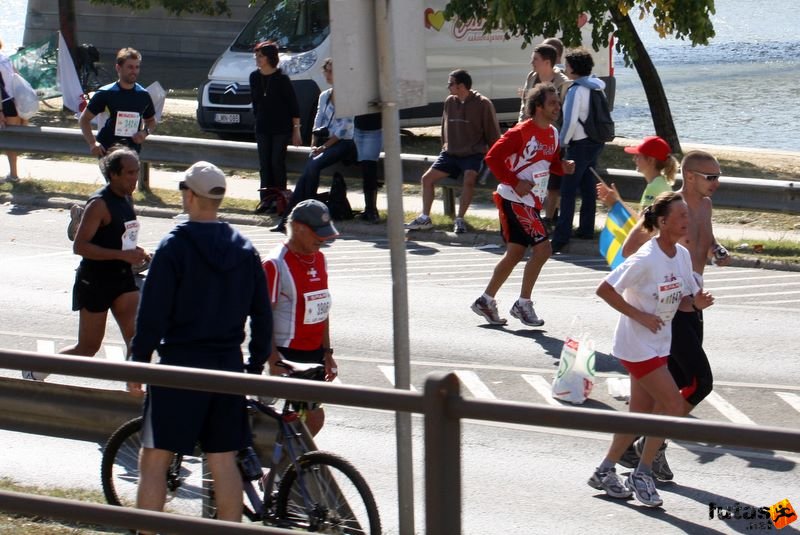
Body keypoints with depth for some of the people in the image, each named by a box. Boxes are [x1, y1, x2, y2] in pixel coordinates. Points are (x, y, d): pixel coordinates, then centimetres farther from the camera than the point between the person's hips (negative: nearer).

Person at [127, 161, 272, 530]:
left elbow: (152, 313, -12)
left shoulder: (174, 246, -9)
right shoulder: (245, 250, 7)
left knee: (154, 459, 2)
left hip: (180, 365, -5)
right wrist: (256, 365, 19)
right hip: (228, 367, 5)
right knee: (224, 461, 9)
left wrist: (138, 363, -4)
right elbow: (262, 315, 10)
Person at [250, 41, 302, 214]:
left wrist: (296, 129, -9)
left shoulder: (281, 79, -10)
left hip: (281, 128, -5)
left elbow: (294, 105, -7)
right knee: (264, 165, 1)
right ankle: (265, 199, 3)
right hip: (262, 127, 5)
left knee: (277, 163, -7)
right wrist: (258, 118, 13)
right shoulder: (254, 77, 4)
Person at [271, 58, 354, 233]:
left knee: (314, 165, -29)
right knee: (306, 172, -18)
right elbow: (318, 123, 17)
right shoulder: (324, 96, 18)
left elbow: (345, 126, -10)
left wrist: (325, 146, -13)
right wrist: (314, 145, 1)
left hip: (343, 142, -6)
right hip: (325, 142, 6)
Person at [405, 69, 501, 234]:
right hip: (451, 153, 6)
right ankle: (425, 218, 4)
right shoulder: (449, 102, 6)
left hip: (473, 154, -6)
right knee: (427, 178, -5)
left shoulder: (483, 104, -9)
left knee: (469, 179, -33)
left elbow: (493, 132, -4)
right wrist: (445, 147, 12)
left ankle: (460, 219, -23)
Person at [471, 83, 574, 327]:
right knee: (542, 247, -14)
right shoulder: (521, 132, -17)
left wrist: (562, 166, -3)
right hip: (514, 200, -9)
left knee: (515, 253, 14)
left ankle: (486, 301, 25)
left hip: (531, 202, 9)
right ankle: (523, 304, -4)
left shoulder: (553, 134, 9)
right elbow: (492, 157, -19)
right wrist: (515, 182, -21)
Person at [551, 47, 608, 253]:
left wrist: (563, 142, -6)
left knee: (568, 191, -8)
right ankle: (586, 229, 24)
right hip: (596, 142, 9)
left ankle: (561, 237, -11)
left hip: (580, 144, -9)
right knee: (588, 187, 17)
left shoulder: (576, 91, -17)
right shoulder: (596, 87, 7)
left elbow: (570, 121, -21)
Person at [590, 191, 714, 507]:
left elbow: (680, 300, 11)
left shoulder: (682, 255, 2)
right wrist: (640, 316, -21)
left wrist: (695, 302, -11)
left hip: (659, 344, 8)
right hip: (637, 343, -8)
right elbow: (604, 289, -21)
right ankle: (642, 475, 1)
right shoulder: (646, 259, -22)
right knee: (673, 404, -10)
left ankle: (605, 472, 25)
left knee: (642, 411, 12)